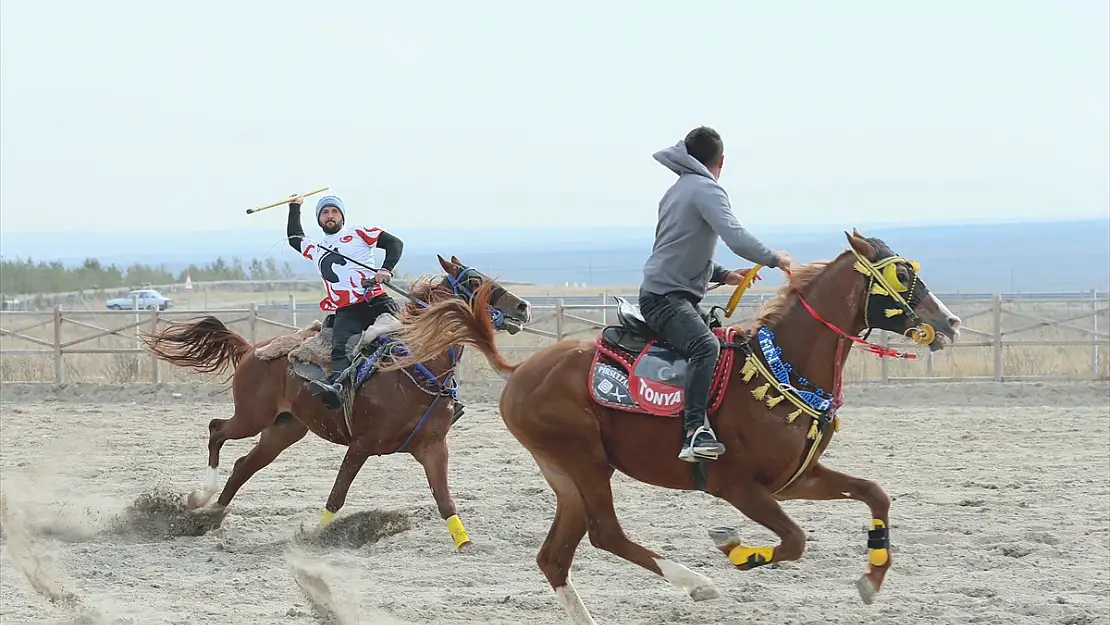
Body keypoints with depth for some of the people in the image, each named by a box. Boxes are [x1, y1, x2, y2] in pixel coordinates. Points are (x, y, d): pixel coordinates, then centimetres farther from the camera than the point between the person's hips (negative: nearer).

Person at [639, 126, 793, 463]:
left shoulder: (677, 191, 24)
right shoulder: (707, 189, -8)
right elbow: (737, 239, -21)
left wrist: (723, 275, 20)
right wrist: (775, 258, -7)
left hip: (660, 293, 11)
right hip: (666, 297, -11)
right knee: (705, 345, -34)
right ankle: (695, 432, -47)